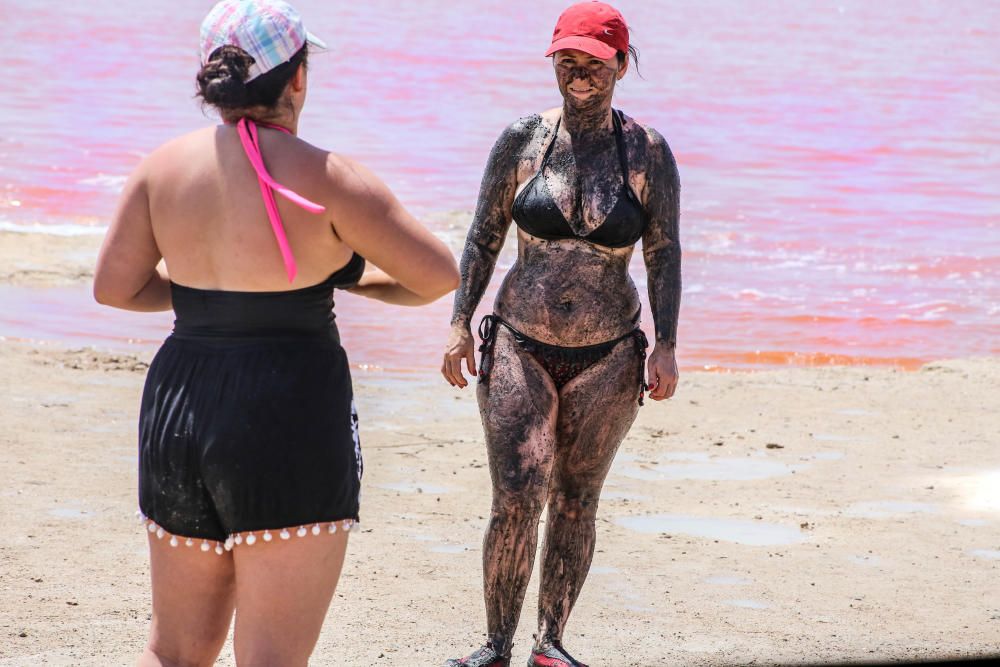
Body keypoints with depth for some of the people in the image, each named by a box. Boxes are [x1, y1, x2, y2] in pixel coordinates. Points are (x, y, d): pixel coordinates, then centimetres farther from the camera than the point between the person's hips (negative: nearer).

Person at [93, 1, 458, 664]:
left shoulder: (166, 166, 2)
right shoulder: (328, 179, -11)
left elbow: (115, 286, 6)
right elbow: (439, 276, -5)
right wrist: (353, 279, 13)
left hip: (178, 411, 5)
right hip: (291, 427, -5)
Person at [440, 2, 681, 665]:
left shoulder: (647, 152, -3)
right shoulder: (522, 141, -2)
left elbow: (665, 255, -1)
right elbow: (484, 237, 5)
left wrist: (666, 347, -7)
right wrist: (460, 323, -2)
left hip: (607, 358, 0)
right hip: (521, 348, 0)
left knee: (575, 503, 8)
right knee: (515, 502, -9)